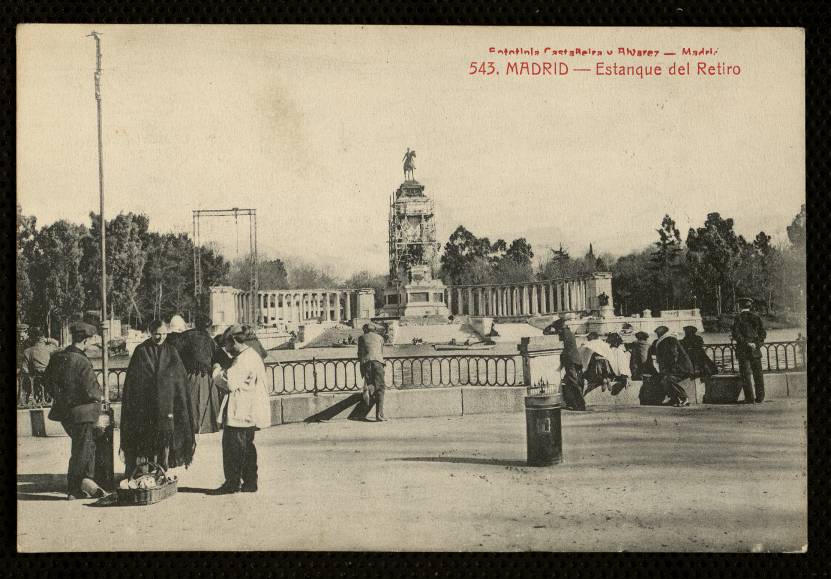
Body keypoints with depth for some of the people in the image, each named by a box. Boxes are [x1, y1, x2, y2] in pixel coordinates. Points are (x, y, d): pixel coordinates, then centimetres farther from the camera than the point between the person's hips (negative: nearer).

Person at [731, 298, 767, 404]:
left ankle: (749, 398, -2)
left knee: (746, 374, 1)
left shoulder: (739, 318, -5)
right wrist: (757, 344, -1)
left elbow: (736, 335, -14)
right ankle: (760, 398, 10)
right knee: (758, 374, 10)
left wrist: (746, 343, -10)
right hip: (755, 351, 3)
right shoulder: (756, 318, 7)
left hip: (743, 350, -3)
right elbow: (763, 334, 4)